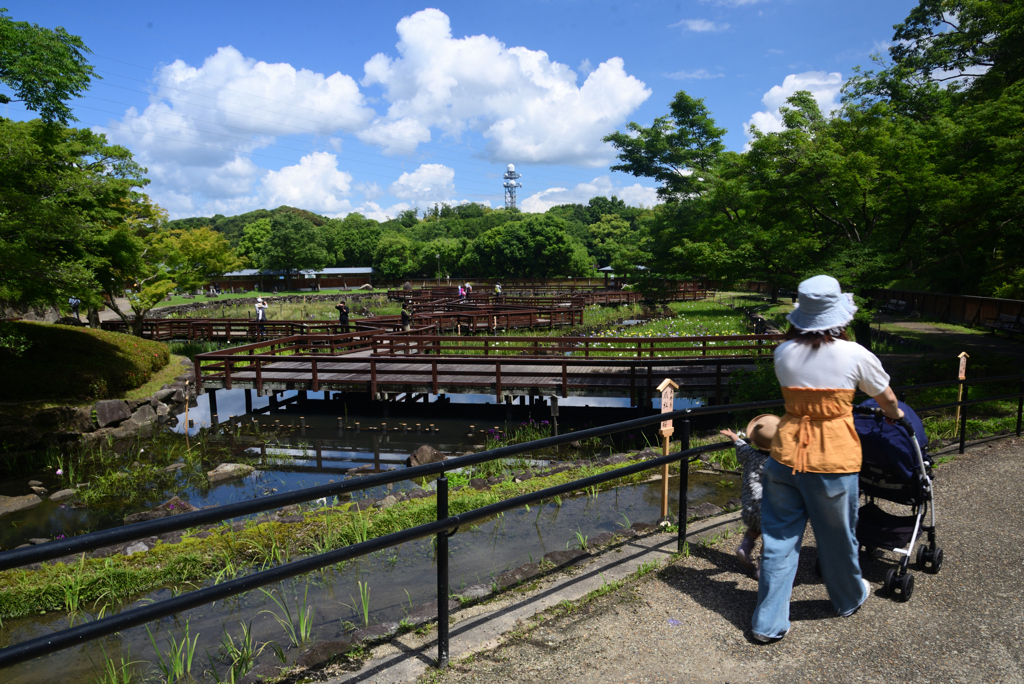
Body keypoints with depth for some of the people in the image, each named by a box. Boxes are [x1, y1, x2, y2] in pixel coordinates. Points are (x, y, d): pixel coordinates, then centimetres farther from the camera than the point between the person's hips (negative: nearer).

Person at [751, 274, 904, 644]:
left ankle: (768, 623, 16)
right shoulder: (854, 355, -8)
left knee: (778, 537, 9)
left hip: (787, 453, 2)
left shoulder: (783, 353, -1)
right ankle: (849, 598, 46)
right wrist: (896, 416, 33)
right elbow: (887, 400, 10)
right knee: (837, 536, 19)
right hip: (833, 459, -2)